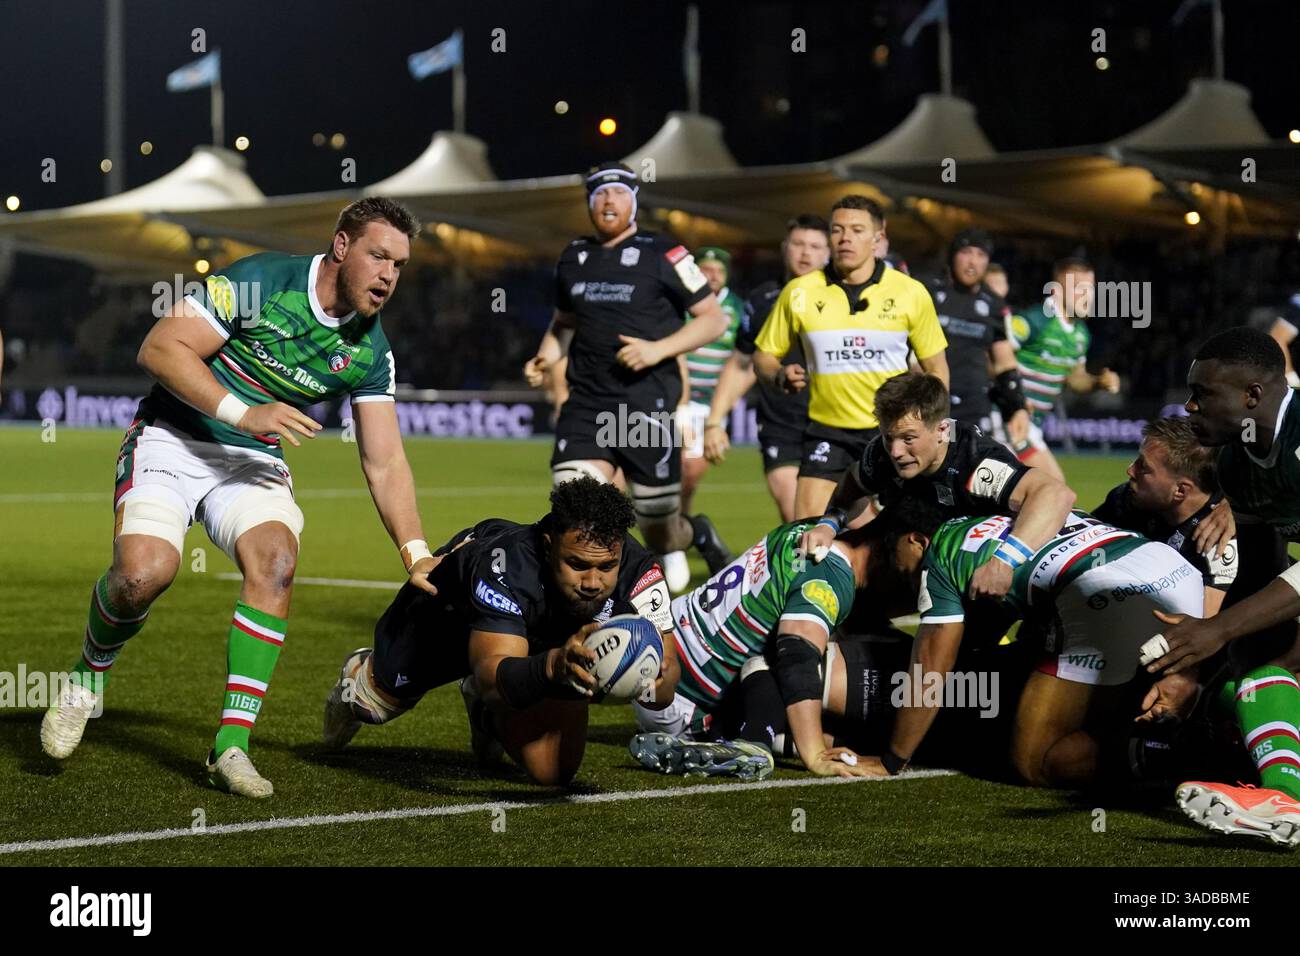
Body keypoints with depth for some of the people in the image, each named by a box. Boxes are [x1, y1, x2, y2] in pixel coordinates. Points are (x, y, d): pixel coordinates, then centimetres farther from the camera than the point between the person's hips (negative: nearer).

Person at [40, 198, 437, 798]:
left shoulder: (370, 350, 0)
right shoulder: (261, 280, -16)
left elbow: (383, 461, 3)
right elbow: (159, 349, -18)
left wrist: (416, 552, -8)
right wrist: (243, 413, -25)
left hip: (255, 462, 4)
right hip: (172, 440, -4)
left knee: (276, 560, -27)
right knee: (144, 572, -28)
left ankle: (231, 745, -20)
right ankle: (88, 678, 7)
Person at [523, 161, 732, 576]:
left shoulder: (662, 255, -4)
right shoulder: (574, 258, 12)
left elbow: (714, 319, -2)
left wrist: (658, 349, -15)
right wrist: (544, 360, 7)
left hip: (646, 405, -3)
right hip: (586, 405, 4)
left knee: (660, 537, 7)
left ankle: (698, 533, 42)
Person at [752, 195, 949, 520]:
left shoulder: (911, 293, -1)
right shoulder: (799, 292, 0)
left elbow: (935, 367, 7)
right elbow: (764, 356, 10)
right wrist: (781, 376, -13)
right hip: (827, 429, 0)